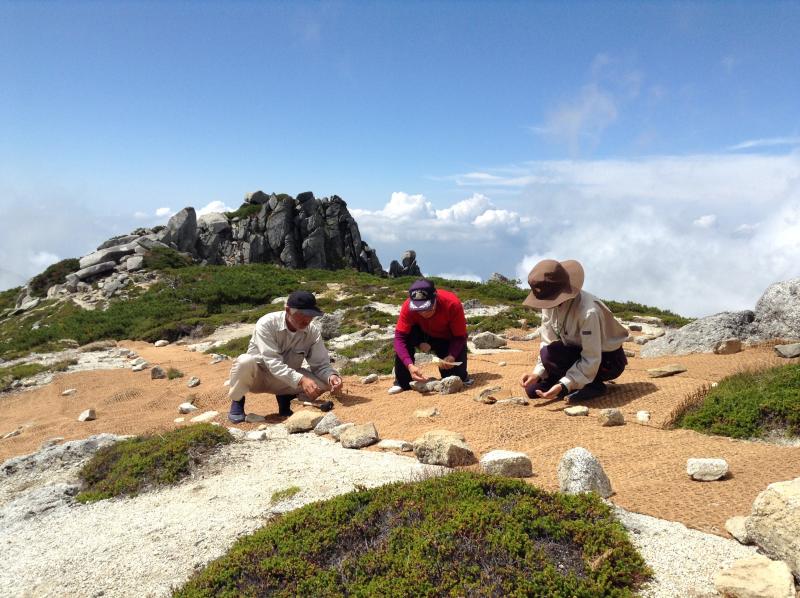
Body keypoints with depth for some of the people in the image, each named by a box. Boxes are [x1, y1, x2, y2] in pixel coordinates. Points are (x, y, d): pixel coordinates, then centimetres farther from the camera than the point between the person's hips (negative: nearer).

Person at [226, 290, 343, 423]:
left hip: (287, 380, 3)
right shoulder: (267, 324, -25)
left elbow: (321, 364, -13)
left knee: (325, 381, -21)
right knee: (246, 361, -38)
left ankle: (285, 398, 5)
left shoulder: (314, 331, -14)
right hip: (257, 376, -3)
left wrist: (331, 375, -37)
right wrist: (300, 379, -46)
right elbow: (272, 362, -33)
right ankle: (237, 401, -7)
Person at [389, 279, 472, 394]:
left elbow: (460, 337, -26)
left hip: (449, 339, -1)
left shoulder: (452, 304, -35)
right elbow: (399, 337, -34)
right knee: (406, 335, -31)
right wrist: (410, 365, -48)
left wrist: (452, 356, -45)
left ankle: (461, 375, 23)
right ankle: (402, 382, -16)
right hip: (424, 335, 1)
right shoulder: (408, 306, -32)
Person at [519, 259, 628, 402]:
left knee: (551, 354, -30)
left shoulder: (588, 311, -34)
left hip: (607, 360, -6)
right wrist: (537, 373, -22)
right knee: (533, 389, -6)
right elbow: (547, 342, -8)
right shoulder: (550, 305, -13)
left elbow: (591, 360, -32)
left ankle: (592, 384, -9)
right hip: (577, 353, 6)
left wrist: (564, 385, -38)